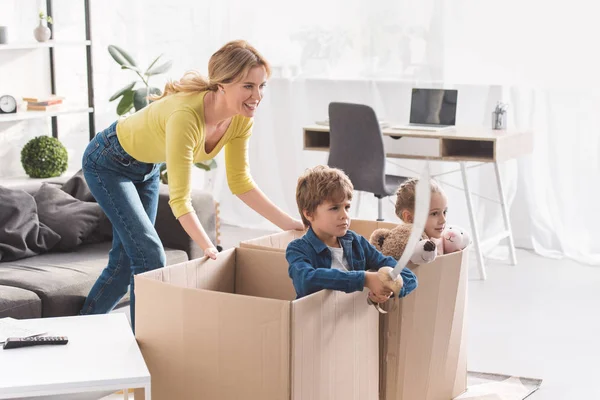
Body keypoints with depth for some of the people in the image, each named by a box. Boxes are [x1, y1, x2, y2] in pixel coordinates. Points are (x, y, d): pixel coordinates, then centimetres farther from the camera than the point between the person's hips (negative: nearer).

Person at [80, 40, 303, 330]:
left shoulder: (241, 120, -20)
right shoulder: (187, 115, -42)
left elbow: (240, 182, -11)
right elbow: (179, 199, -41)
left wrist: (289, 224, -17)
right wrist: (209, 249, -50)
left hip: (146, 168, 7)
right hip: (108, 163, -7)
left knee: (126, 260, 14)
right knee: (149, 255, -14)